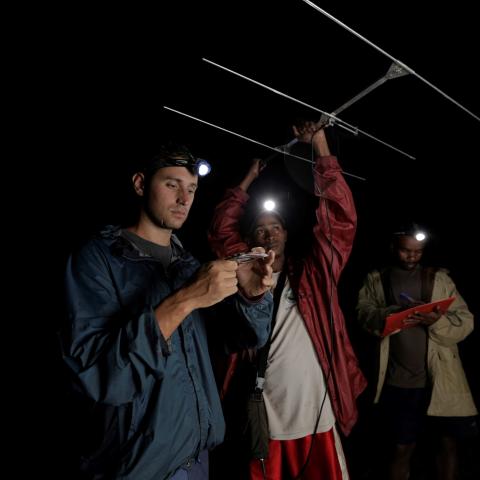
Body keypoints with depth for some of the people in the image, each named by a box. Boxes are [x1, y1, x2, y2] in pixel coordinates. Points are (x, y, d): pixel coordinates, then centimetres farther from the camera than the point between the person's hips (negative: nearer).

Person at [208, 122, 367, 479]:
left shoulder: (311, 275, 3)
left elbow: (340, 217, -3)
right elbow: (222, 230, 8)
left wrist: (320, 146, -5)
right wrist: (250, 179, 14)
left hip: (315, 416, 0)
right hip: (262, 419, 1)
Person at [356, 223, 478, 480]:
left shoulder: (439, 278, 4)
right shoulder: (376, 280, 5)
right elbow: (365, 314, -8)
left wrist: (438, 321, -22)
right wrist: (394, 315, -26)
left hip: (440, 379, 1)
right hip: (399, 381, -1)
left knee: (447, 441, 16)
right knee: (402, 447, 11)